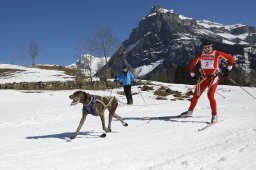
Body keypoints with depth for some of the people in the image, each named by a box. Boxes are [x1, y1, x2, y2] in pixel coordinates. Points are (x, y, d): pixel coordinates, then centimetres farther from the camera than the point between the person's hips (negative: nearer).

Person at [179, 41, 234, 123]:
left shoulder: (217, 54, -9)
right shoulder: (201, 55, 1)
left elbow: (230, 58, 1)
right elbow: (192, 64, 16)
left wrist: (228, 69, 0)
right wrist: (192, 74, 15)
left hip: (214, 77, -4)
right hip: (204, 77, 4)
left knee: (210, 95, -19)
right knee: (196, 95, 7)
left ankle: (214, 115, -6)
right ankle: (190, 111, 28)